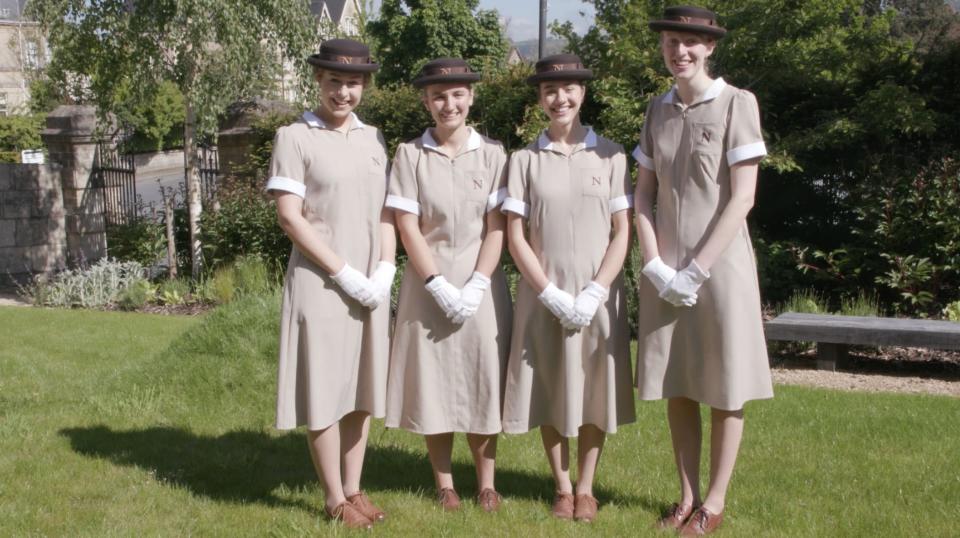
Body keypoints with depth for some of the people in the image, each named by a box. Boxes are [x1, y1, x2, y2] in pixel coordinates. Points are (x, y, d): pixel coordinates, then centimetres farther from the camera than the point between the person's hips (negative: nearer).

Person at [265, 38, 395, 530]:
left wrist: (384, 272, -3)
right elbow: (289, 216, -11)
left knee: (363, 387, 10)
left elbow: (386, 211, 12)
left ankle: (354, 489, 21)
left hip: (371, 286, 5)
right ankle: (335, 499, 11)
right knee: (324, 392, 0)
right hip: (320, 283, -5)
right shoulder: (294, 137, -5)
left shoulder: (373, 139, 11)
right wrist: (345, 274, -13)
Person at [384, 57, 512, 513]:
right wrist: (440, 286, -12)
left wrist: (475, 287, -13)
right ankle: (444, 483, 16)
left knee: (483, 381, 4)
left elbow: (497, 228, -3)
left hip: (482, 284, 0)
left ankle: (487, 482, 15)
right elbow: (408, 229, -4)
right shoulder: (410, 155, -1)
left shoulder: (491, 153, 0)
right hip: (429, 284, 0)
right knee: (432, 381, 4)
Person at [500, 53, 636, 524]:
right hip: (543, 296, 0)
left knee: (595, 391, 6)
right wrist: (551, 294, -10)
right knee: (550, 393, 6)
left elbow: (622, 232, -1)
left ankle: (586, 488, 19)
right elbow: (515, 236, -1)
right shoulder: (524, 160, 2)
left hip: (598, 295, 0)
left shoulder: (610, 155, 1)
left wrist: (594, 293, -11)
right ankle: (562, 487, 20)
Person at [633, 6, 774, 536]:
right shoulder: (658, 110, 9)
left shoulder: (736, 103, -6)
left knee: (724, 390, 3)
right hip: (665, 271, 5)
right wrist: (656, 266, -5)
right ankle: (687, 495, 21)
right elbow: (644, 196, 9)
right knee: (677, 387, 9)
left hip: (719, 265, -4)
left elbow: (742, 198, -11)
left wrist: (696, 269, -13)